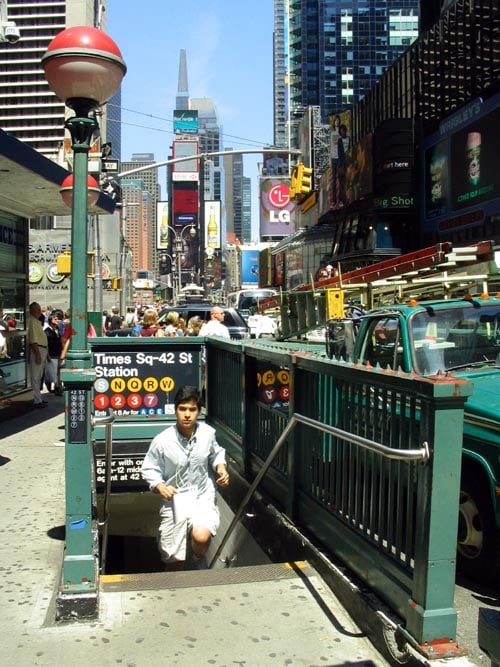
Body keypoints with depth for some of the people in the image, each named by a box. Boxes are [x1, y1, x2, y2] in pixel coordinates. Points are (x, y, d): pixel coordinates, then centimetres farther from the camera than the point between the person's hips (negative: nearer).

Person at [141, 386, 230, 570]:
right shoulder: (162, 441, -16)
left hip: (203, 498, 0)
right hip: (175, 501, 0)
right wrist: (160, 486, -20)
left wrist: (221, 467, -5)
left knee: (201, 537, -29)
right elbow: (149, 470, -4)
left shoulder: (208, 433, -8)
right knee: (174, 562, 5)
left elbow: (216, 453, 13)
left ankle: (198, 563, 8)